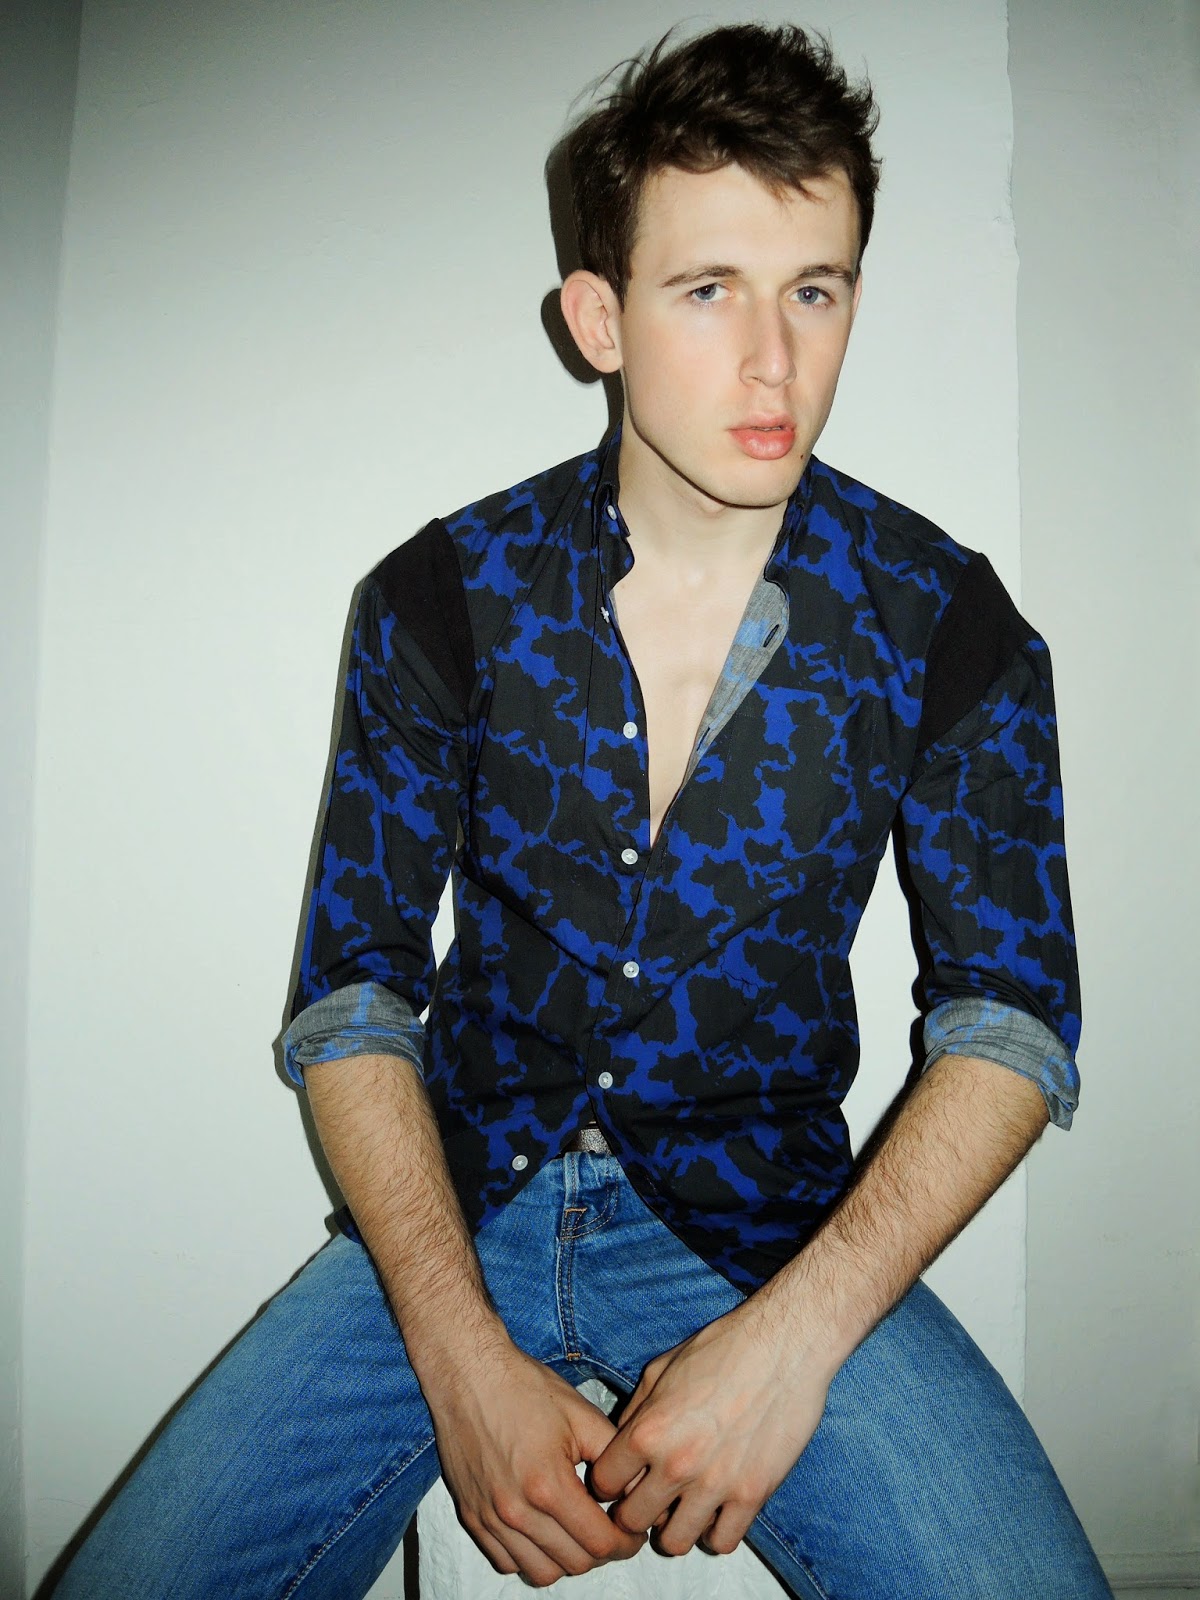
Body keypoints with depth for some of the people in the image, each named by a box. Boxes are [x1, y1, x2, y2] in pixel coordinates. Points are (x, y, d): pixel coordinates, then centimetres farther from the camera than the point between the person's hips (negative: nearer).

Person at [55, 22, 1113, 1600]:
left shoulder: (944, 623, -4)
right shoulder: (442, 596, -4)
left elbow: (1009, 1020, -4)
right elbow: (351, 996, -3)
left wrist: (794, 1333, -17)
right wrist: (464, 1355, -15)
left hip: (769, 1221, 0)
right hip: (458, 1207, 1)